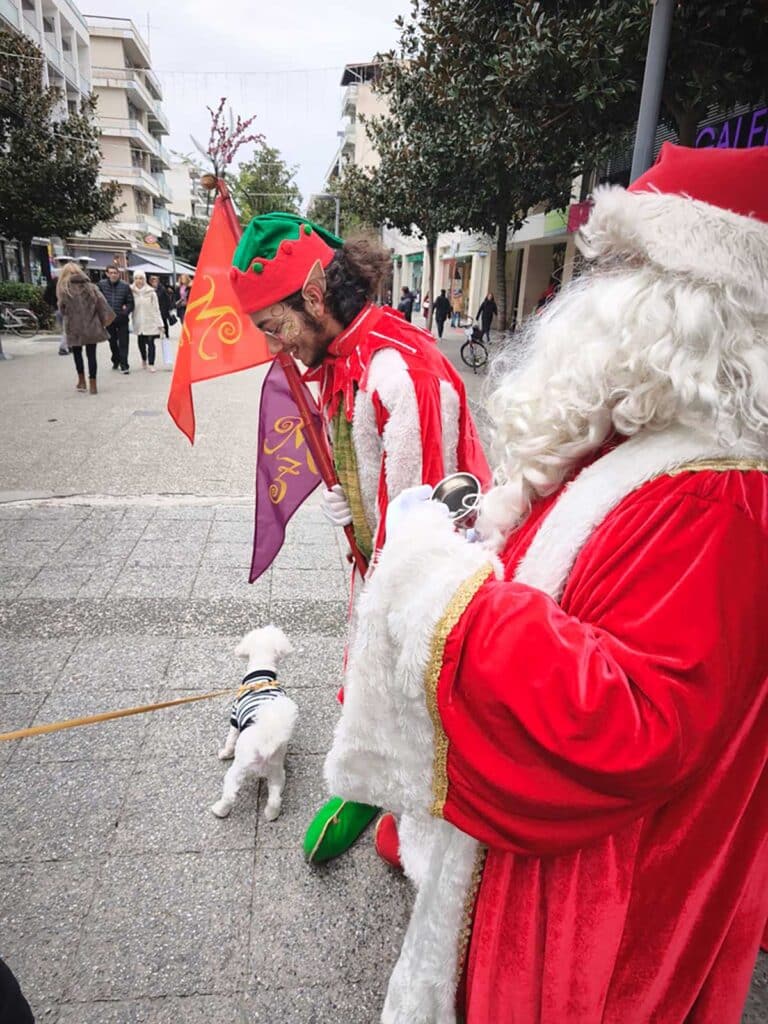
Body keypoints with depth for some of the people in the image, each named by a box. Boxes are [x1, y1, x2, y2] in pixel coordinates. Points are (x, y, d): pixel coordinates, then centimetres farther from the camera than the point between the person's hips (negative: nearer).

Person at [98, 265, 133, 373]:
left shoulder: (125, 286, -6)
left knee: (123, 343, -3)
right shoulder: (102, 284, -4)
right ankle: (116, 361, 32)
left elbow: (130, 302, -2)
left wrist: (126, 311, -16)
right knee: (112, 342, 14)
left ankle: (124, 365, 0)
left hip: (122, 319, -2)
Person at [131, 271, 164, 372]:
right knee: (141, 343, 9)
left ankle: (151, 364, 2)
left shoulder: (151, 292, -4)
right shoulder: (132, 292, 1)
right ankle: (144, 359, 34)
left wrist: (159, 323, -3)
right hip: (138, 323, 2)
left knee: (150, 343, -6)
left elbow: (156, 309, -2)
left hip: (150, 322, -2)